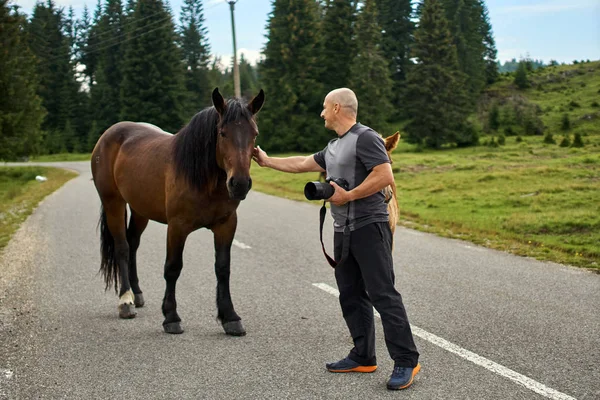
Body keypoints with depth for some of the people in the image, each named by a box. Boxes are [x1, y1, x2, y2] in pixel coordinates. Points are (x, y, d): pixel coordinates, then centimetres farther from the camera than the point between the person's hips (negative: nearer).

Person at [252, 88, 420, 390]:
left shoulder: (365, 138, -11)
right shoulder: (333, 147, 18)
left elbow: (385, 176, -21)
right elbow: (302, 164, 29)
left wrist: (349, 195, -18)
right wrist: (267, 161, 33)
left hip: (369, 228, -10)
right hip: (343, 230, 10)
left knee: (383, 295, -11)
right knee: (351, 296, 11)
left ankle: (406, 362, -8)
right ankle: (363, 357, 19)